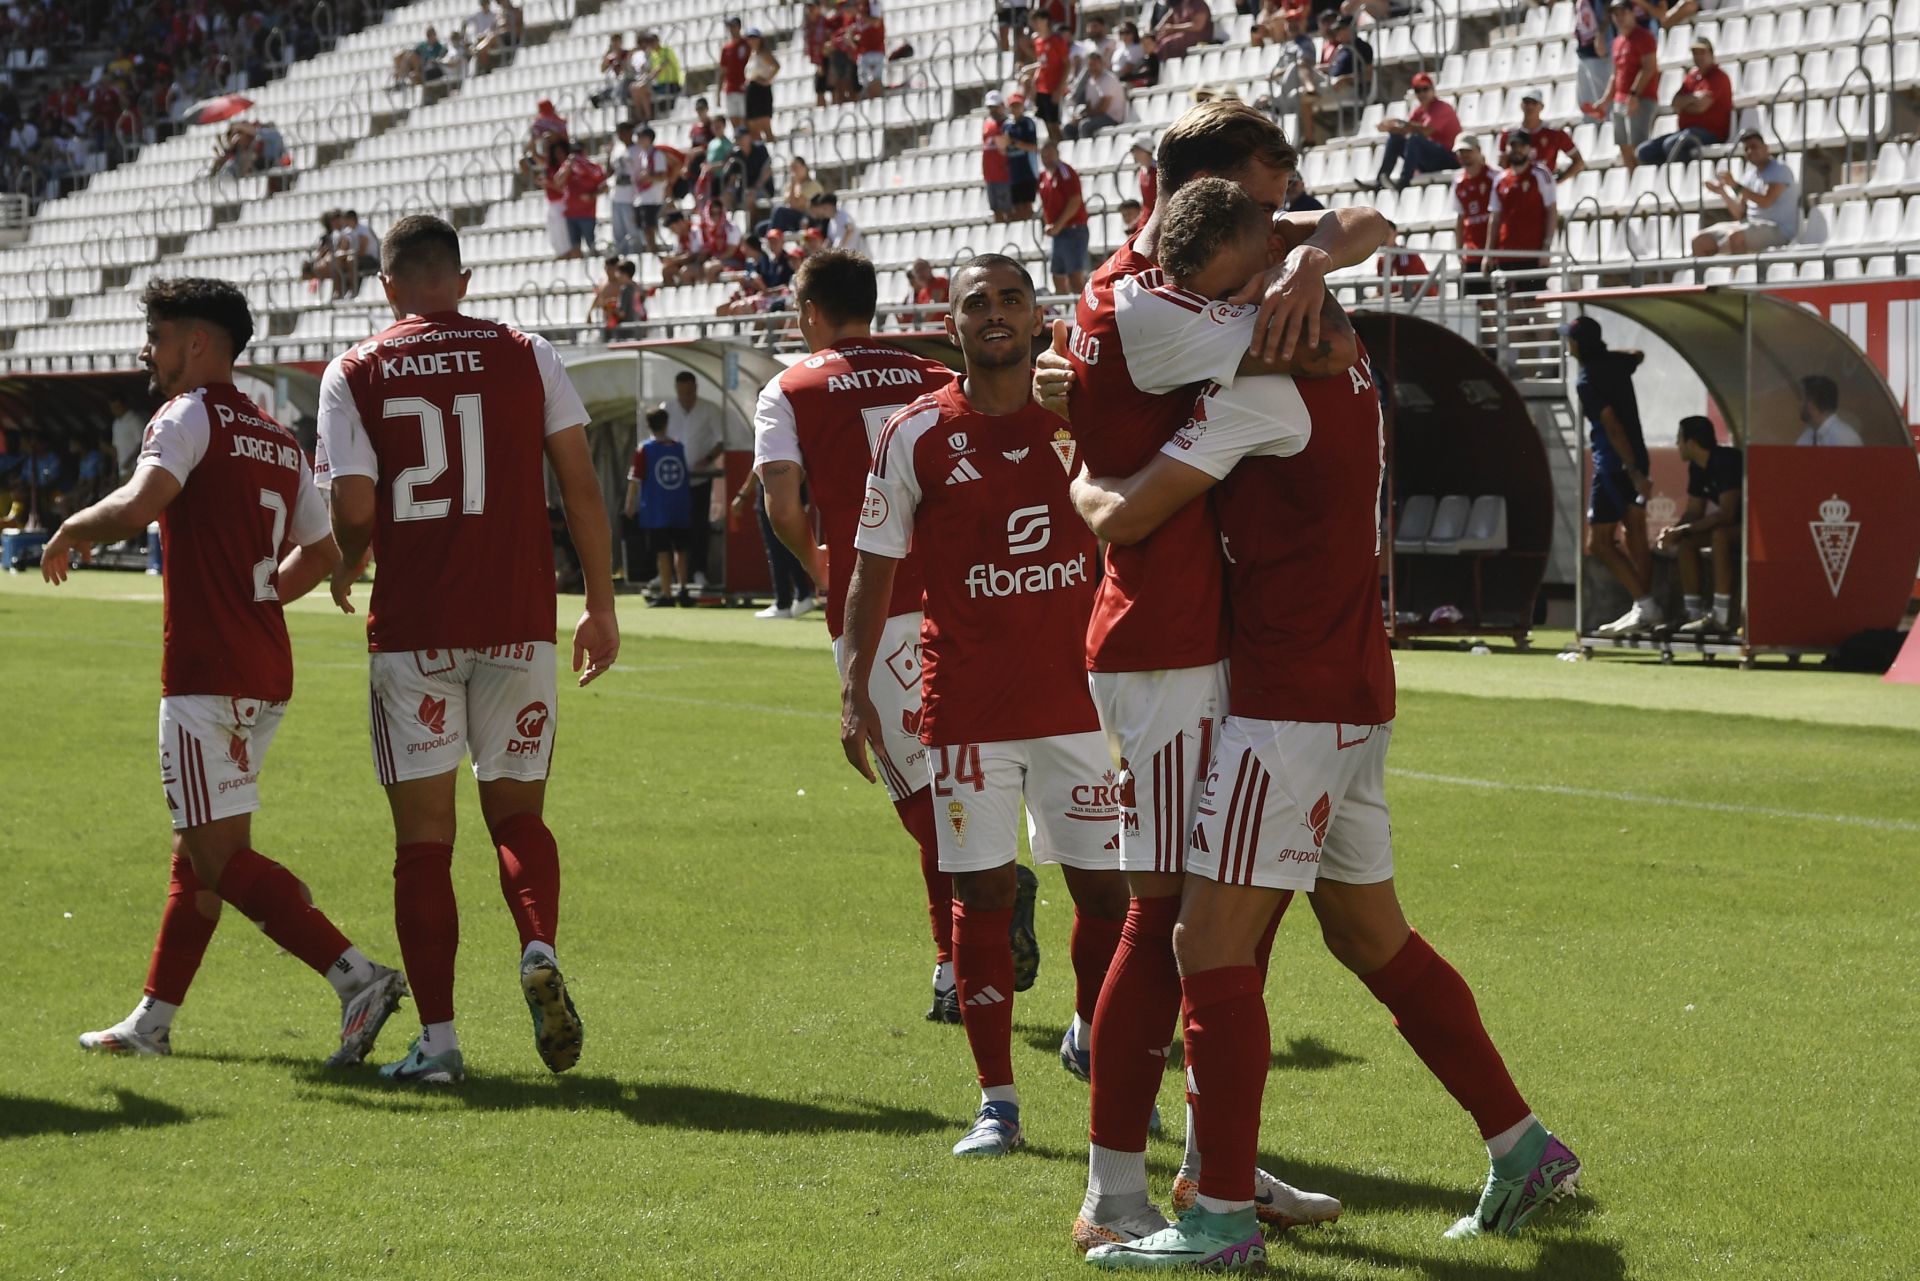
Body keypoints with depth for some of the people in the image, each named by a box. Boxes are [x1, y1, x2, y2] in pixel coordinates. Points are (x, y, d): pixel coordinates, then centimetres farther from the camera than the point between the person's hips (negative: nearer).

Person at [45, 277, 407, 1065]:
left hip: (207, 670, -9)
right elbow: (321, 552, 23)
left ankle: (357, 978, -21)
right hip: (266, 668, 9)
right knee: (202, 846, 15)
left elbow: (139, 504, -25)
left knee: (219, 855, -10)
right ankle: (153, 1021, 21)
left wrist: (71, 530, -8)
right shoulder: (278, 440, 17)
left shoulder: (189, 417, -8)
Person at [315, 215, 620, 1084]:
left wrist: (343, 571, 16)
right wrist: (601, 606, 8)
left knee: (424, 839, 5)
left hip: (412, 627, -1)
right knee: (517, 813, 14)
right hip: (518, 621, 1)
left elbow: (354, 512, -6)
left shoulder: (353, 374, 1)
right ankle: (539, 952, -14)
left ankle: (437, 1039, 2)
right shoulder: (527, 357, 4)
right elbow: (580, 488, 1)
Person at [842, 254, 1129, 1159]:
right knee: (982, 890, -1)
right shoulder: (916, 436, -1)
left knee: (1105, 882, 2)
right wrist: (855, 688, -2)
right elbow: (874, 568, 4)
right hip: (966, 705, -2)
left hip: (1080, 699, 2)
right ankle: (996, 1101, 4)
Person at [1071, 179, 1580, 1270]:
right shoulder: (1349, 362, 12)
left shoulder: (1262, 385, -16)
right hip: (1358, 697, 10)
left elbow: (1123, 516, -15)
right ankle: (1525, 1150, 20)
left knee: (1214, 945, -6)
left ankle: (1225, 1218, -6)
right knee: (1373, 935, 17)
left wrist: (1082, 479, 7)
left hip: (1290, 704, -10)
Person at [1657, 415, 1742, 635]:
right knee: (1686, 540, -5)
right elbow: (1694, 512, 10)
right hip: (1735, 525, 9)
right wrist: (1674, 530, -12)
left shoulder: (1727, 461, -24)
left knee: (1720, 534, -34)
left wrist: (1683, 529, -27)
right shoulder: (1697, 468, 4)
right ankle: (1694, 613, -8)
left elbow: (1726, 514, -30)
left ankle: (1721, 618, -34)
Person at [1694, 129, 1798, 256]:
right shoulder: (1749, 176, 15)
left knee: (1735, 236, -38)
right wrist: (1722, 192, -1)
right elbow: (1739, 214, 14)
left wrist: (1735, 186, -23)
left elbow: (1766, 202, -21)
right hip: (1752, 226, 8)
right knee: (1700, 241, -3)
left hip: (1778, 230, -8)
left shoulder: (1780, 171, -6)